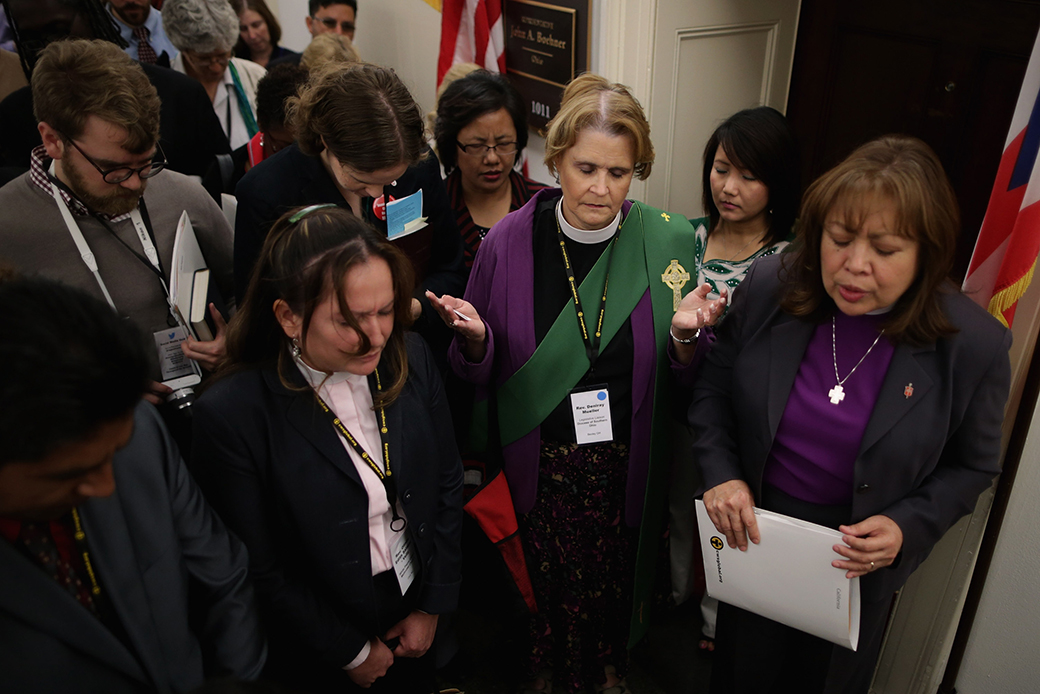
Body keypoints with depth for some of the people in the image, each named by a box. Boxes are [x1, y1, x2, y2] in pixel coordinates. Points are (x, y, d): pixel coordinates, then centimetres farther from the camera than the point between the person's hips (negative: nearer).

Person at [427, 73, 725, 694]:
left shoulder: (669, 241, -9)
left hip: (626, 465, 1)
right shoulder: (510, 241, -10)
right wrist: (474, 339, -22)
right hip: (537, 463, 0)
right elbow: (479, 376, 0)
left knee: (616, 579, 16)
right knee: (544, 581, 12)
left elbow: (682, 377, 0)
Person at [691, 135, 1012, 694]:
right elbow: (713, 387, -3)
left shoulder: (974, 344, -20)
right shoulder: (767, 288, -17)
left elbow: (971, 465, -5)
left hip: (858, 563, -1)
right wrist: (720, 475, -16)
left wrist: (908, 526, -20)